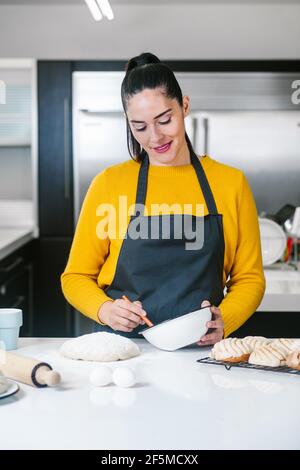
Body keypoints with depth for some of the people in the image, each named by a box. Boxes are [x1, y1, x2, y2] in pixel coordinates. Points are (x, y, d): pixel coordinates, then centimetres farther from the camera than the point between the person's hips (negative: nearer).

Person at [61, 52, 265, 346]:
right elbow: (76, 276, 8)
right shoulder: (109, 183, 4)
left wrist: (223, 321, -10)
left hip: (199, 349, 1)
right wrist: (106, 310, -12)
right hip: (121, 347, 0)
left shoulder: (231, 183, 7)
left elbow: (249, 278, 10)